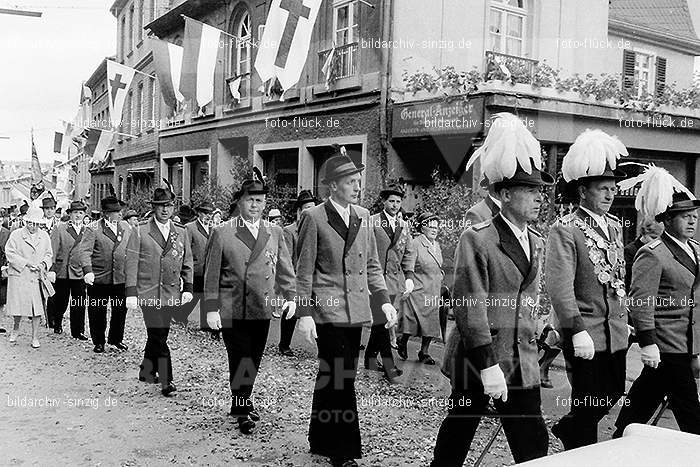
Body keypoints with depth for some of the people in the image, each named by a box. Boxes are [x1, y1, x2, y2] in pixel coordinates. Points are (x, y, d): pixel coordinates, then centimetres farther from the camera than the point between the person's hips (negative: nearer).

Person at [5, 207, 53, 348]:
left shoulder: (44, 236, 9)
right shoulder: (16, 235, -1)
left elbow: (48, 254, 16)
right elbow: (10, 253, -5)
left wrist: (44, 264, -5)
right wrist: (26, 263, -14)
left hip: (37, 277, 3)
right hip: (19, 276, -2)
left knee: (38, 307, 0)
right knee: (18, 306, -3)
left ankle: (35, 337, 12)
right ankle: (16, 328, 28)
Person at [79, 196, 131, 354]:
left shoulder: (126, 227, 10)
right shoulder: (92, 229, -5)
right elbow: (85, 251, -13)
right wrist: (88, 271, -26)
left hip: (121, 278, 4)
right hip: (99, 279, -3)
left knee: (120, 310, 8)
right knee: (97, 312, 5)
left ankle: (116, 339, 27)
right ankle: (98, 342, 21)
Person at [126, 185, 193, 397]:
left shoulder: (181, 232, 9)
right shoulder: (140, 231, -2)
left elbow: (187, 262, 14)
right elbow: (131, 263, -3)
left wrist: (188, 288, 6)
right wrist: (131, 293, -8)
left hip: (171, 294, 4)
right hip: (148, 293, -4)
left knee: (158, 336, 12)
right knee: (158, 337, -8)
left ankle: (147, 371, 32)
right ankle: (167, 382, -2)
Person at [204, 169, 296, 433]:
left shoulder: (275, 233, 10)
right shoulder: (222, 234, -2)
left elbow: (284, 268, 14)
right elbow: (212, 274, -2)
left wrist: (290, 297, 3)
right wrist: (211, 309, -5)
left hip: (263, 309, 4)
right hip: (232, 310, -4)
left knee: (254, 361, 11)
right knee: (240, 360, -3)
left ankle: (242, 403, 30)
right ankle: (243, 411, 11)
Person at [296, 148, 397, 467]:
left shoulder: (363, 216, 11)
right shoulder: (314, 218, -6)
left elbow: (372, 265, 16)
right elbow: (304, 271, -5)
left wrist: (384, 300, 7)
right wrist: (304, 313, -10)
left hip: (356, 311, 6)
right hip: (328, 311, -6)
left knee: (333, 378, 14)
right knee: (340, 380, -6)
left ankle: (322, 441, 28)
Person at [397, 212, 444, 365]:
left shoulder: (436, 245, 14)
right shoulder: (415, 244, -10)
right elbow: (408, 268, -15)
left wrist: (440, 275, 13)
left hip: (433, 292, 7)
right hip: (417, 291, -7)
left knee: (431, 322, 6)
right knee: (413, 322, -9)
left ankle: (424, 353, 16)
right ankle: (402, 341, 19)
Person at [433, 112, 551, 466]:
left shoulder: (537, 242, 10)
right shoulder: (477, 239, -14)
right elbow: (470, 306, -17)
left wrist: (530, 344, 17)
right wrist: (488, 365, -21)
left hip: (522, 360, 6)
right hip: (476, 357, -6)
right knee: (457, 433, 10)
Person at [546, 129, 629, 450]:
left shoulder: (615, 226, 11)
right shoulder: (565, 230, -14)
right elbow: (560, 286, -21)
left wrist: (624, 316, 16)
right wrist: (577, 330, -25)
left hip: (616, 331, 8)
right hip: (586, 334, -8)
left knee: (613, 393, 18)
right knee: (588, 405, 3)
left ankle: (567, 428, 40)